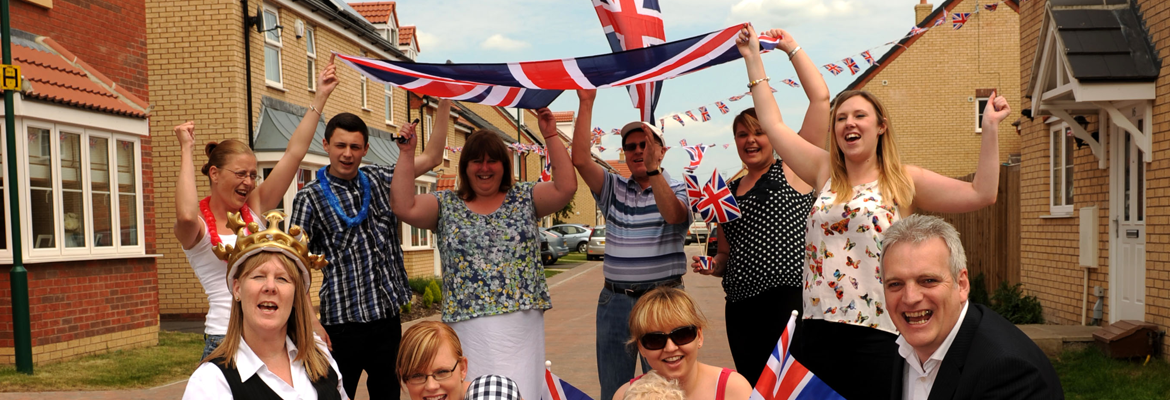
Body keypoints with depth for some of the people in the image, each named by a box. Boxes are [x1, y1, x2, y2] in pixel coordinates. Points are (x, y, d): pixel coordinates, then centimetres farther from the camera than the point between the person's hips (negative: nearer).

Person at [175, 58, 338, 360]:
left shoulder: (255, 207, 8)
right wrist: (187, 150, -20)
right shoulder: (198, 224, -4)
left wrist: (320, 97, 5)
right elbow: (186, 216, -31)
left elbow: (294, 154, 5)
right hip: (225, 339, -4)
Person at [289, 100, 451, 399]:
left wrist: (445, 101, 5)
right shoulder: (310, 198, -4)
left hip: (388, 317, 4)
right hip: (343, 322, -4)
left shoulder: (379, 180, 8)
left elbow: (432, 157, 10)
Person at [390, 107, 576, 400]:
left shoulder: (525, 198, 9)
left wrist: (550, 137, -6)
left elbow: (566, 188, -3)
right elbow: (405, 208, -4)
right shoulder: (446, 205, 10)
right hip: (469, 326, 0)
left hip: (522, 324, 0)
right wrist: (407, 155, -4)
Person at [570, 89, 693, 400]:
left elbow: (673, 214, -22)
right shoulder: (614, 189, 9)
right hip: (615, 300, 3)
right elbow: (580, 159, -6)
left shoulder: (676, 189, 1)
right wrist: (586, 103, -9)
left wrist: (652, 169, -34)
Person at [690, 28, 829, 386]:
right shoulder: (727, 192, 16)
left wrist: (790, 47, -2)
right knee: (752, 385, 11)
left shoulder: (793, 171, 1)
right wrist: (713, 266, 4)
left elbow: (820, 97, -8)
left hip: (789, 302, -6)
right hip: (741, 308, 6)